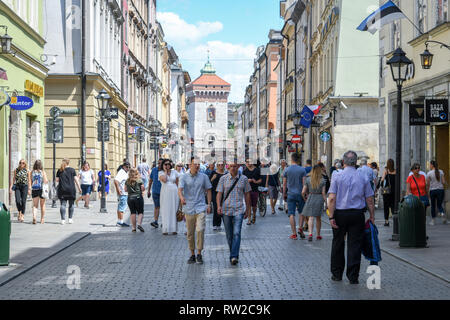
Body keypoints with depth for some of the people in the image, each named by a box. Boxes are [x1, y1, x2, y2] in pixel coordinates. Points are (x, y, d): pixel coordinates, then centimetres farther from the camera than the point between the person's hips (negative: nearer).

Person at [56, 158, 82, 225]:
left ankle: (63, 219, -9)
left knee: (63, 204, 0)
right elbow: (76, 179, -2)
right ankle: (70, 219, 13)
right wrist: (79, 188, 5)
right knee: (71, 204, 11)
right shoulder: (72, 170, 1)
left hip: (62, 189, 1)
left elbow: (57, 180, 7)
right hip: (71, 189, -1)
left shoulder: (59, 171, 5)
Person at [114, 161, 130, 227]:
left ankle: (119, 221, 19)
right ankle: (121, 222, -8)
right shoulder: (121, 173, -16)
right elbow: (116, 181, -29)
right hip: (122, 193, -10)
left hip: (125, 193, 10)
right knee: (122, 207, -9)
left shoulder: (125, 173, 16)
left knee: (120, 207, 13)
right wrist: (118, 190, -28)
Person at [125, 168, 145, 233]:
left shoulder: (127, 181, 3)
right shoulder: (139, 180, -5)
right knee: (140, 212, 4)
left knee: (132, 212, 7)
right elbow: (143, 189, -5)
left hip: (130, 198, 3)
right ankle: (139, 224, -17)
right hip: (138, 197, -3)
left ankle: (133, 227, 7)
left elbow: (125, 190, 7)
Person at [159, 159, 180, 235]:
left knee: (174, 210, 2)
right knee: (166, 211, -4)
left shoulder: (174, 172, 11)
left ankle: (174, 229, 6)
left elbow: (178, 182, 14)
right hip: (165, 193, -2)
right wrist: (165, 171, -4)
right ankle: (165, 229, -2)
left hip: (174, 193, 2)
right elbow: (164, 180, -15)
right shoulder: (161, 173, 4)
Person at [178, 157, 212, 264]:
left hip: (200, 208, -1)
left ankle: (199, 254, -6)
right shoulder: (184, 177, 2)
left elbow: (208, 190, 12)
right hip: (188, 209, 1)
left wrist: (209, 204, 5)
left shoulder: (204, 177, 5)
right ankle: (192, 255, 19)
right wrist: (181, 198, -31)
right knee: (190, 233, 6)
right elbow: (180, 189, -10)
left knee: (200, 230, -16)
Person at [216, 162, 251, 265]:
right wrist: (219, 206, -14)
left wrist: (247, 209, 10)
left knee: (236, 233, -15)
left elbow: (247, 194, 10)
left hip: (239, 210, -1)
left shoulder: (243, 179, 4)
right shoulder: (223, 179, 3)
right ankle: (233, 254, 23)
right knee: (229, 235, 8)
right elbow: (219, 193, 1)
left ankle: (234, 256, -19)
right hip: (226, 210, 1)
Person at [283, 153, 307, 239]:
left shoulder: (287, 170, 0)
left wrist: (284, 194, 15)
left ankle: (294, 234, 0)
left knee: (291, 214, 1)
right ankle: (300, 228, 3)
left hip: (290, 194, 0)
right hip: (300, 193, 0)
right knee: (301, 212, 18)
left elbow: (284, 184, 4)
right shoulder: (302, 169, -4)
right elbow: (304, 183, -5)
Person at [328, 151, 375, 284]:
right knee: (355, 245, 4)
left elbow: (332, 198, -10)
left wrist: (331, 217, -8)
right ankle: (353, 277, 3)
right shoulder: (363, 177, 2)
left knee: (338, 244, 12)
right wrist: (372, 217, 9)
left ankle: (337, 274, 22)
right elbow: (369, 200, 2)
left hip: (340, 214, -1)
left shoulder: (337, 176, -3)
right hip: (358, 215, 1)